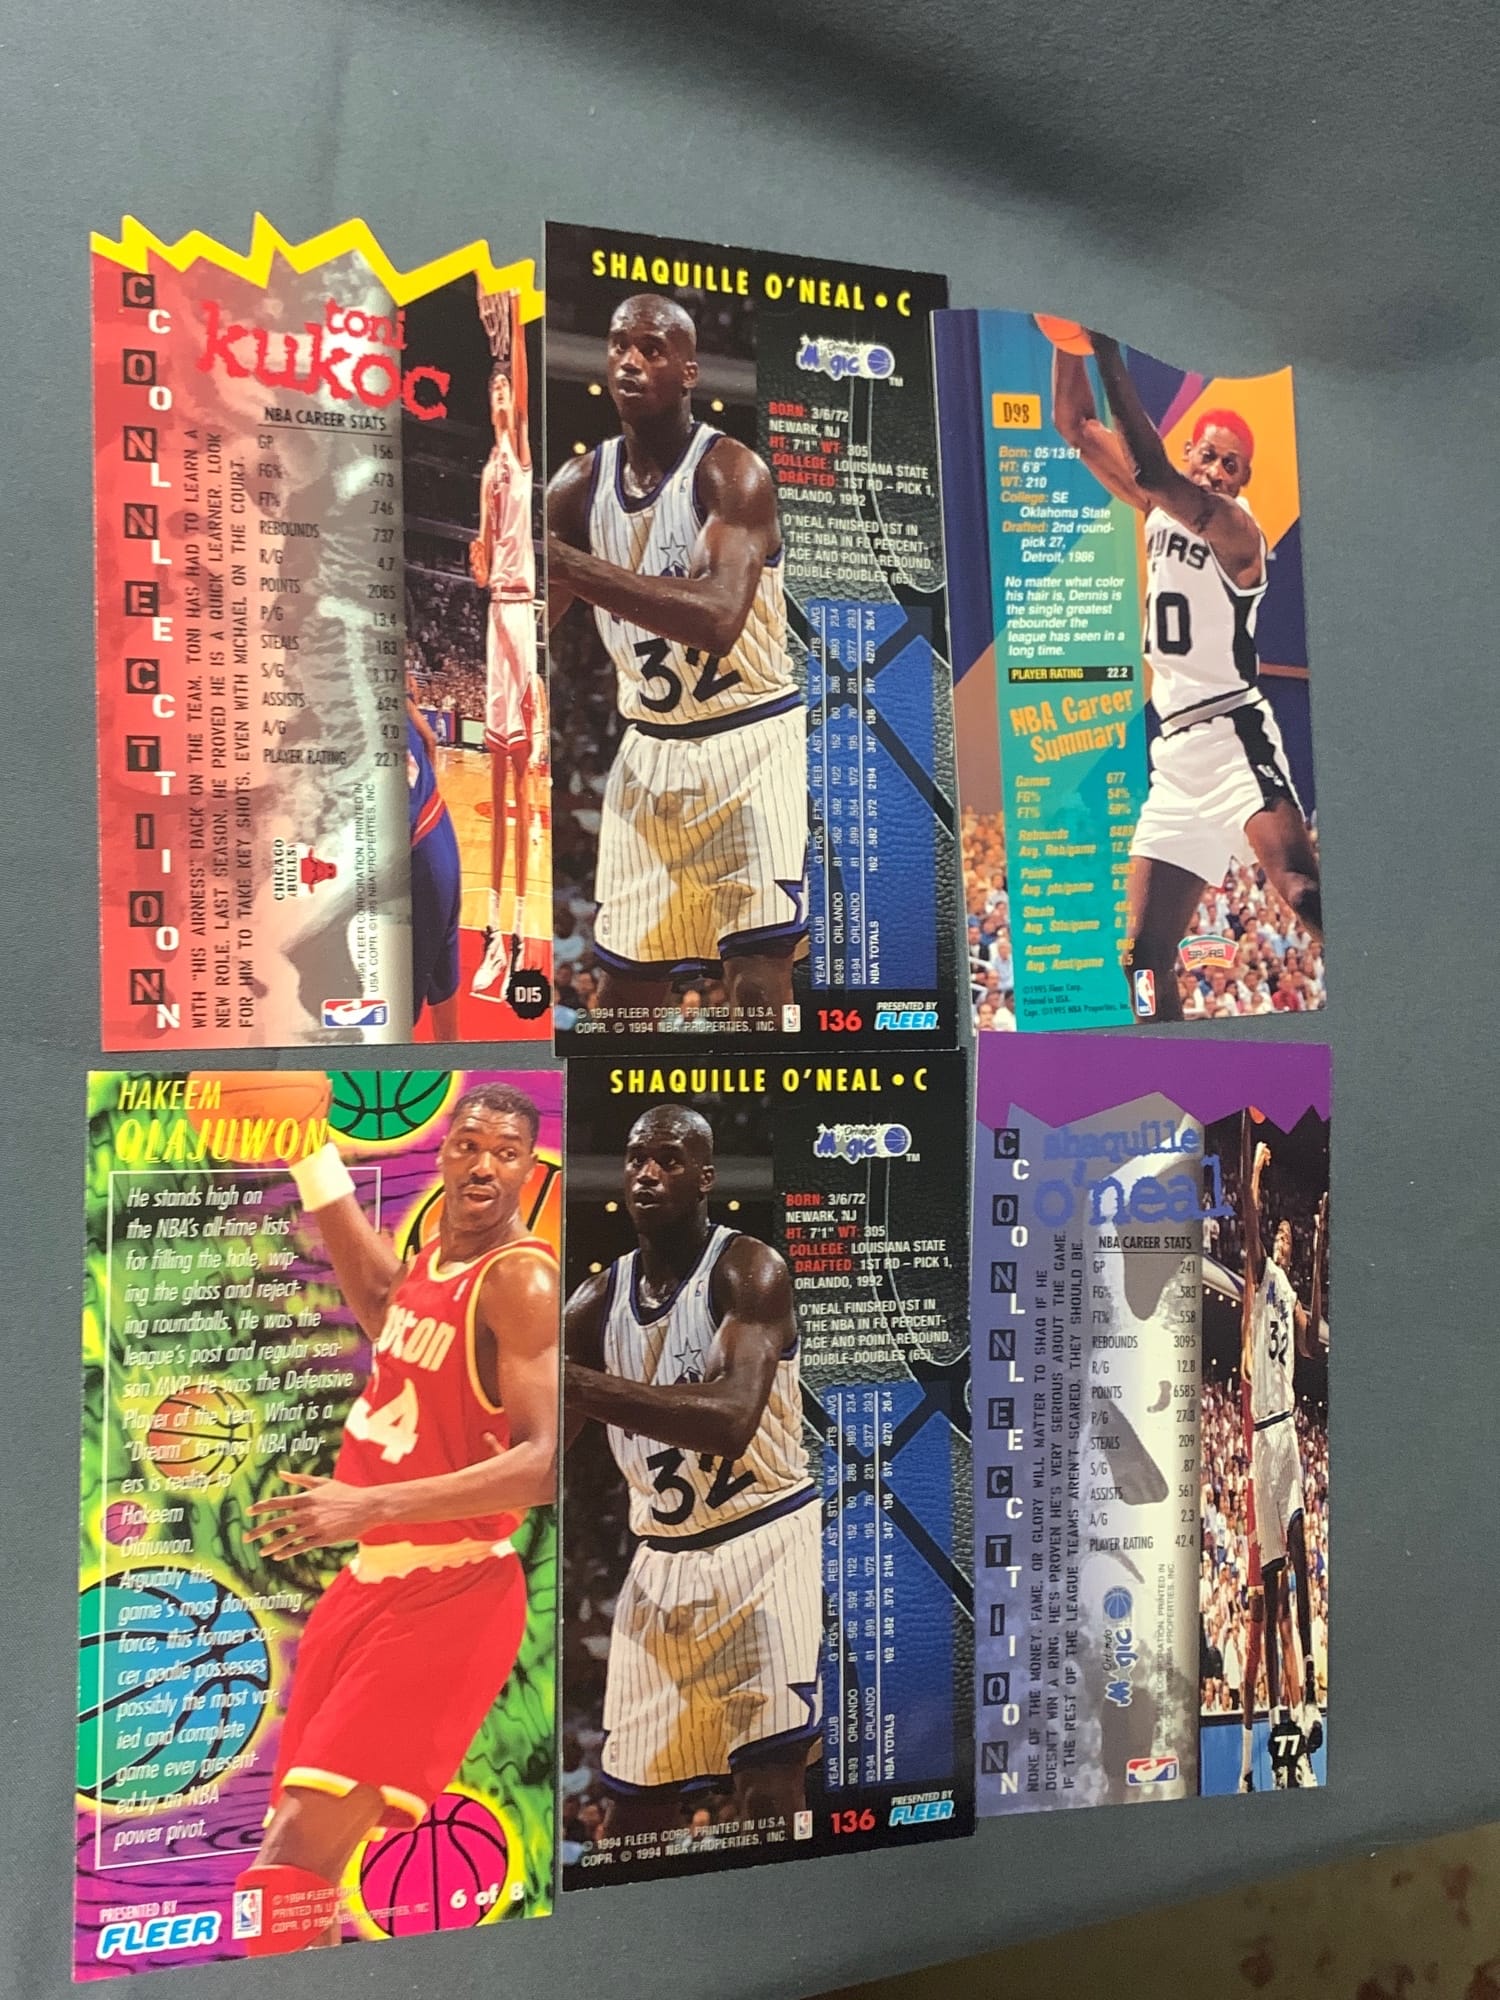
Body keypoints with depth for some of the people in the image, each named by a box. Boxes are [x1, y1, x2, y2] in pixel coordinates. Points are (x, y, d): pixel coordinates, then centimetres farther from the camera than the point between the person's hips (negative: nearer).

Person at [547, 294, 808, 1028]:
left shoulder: (731, 471, -15)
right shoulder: (580, 484, 2)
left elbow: (717, 622, -32)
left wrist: (567, 562, -37)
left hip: (749, 739, -5)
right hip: (649, 746, 5)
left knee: (758, 977, -10)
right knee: (625, 976, 9)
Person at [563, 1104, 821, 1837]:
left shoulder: (748, 1270, -15)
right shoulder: (600, 1298, 2)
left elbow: (730, 1422, -31)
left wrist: (578, 1383, -39)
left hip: (763, 1539, -5)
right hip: (661, 1558, 5)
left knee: (769, 1786, -8)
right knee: (635, 1797, 10)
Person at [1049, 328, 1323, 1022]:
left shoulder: (1236, 528, -6)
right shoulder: (1158, 512, 13)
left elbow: (1153, 471, -25)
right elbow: (1075, 425, 13)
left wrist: (1110, 356, -25)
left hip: (1234, 736, -6)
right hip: (1176, 755, 7)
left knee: (1303, 893, -29)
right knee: (1145, 954, 3)